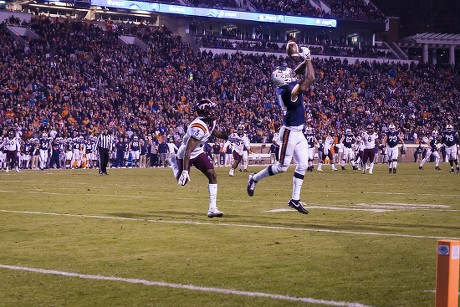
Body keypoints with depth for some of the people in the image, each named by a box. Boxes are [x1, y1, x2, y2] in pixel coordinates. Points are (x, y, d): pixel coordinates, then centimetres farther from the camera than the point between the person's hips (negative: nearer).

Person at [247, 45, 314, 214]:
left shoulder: (283, 86, 0)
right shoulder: (289, 89, -25)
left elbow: (297, 72, 16)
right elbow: (309, 78, -27)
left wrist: (305, 61, 0)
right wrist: (308, 59, -18)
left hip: (298, 133, 9)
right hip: (290, 132, -9)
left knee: (302, 165, 8)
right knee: (282, 167, 1)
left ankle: (295, 199, 14)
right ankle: (255, 178, 20)